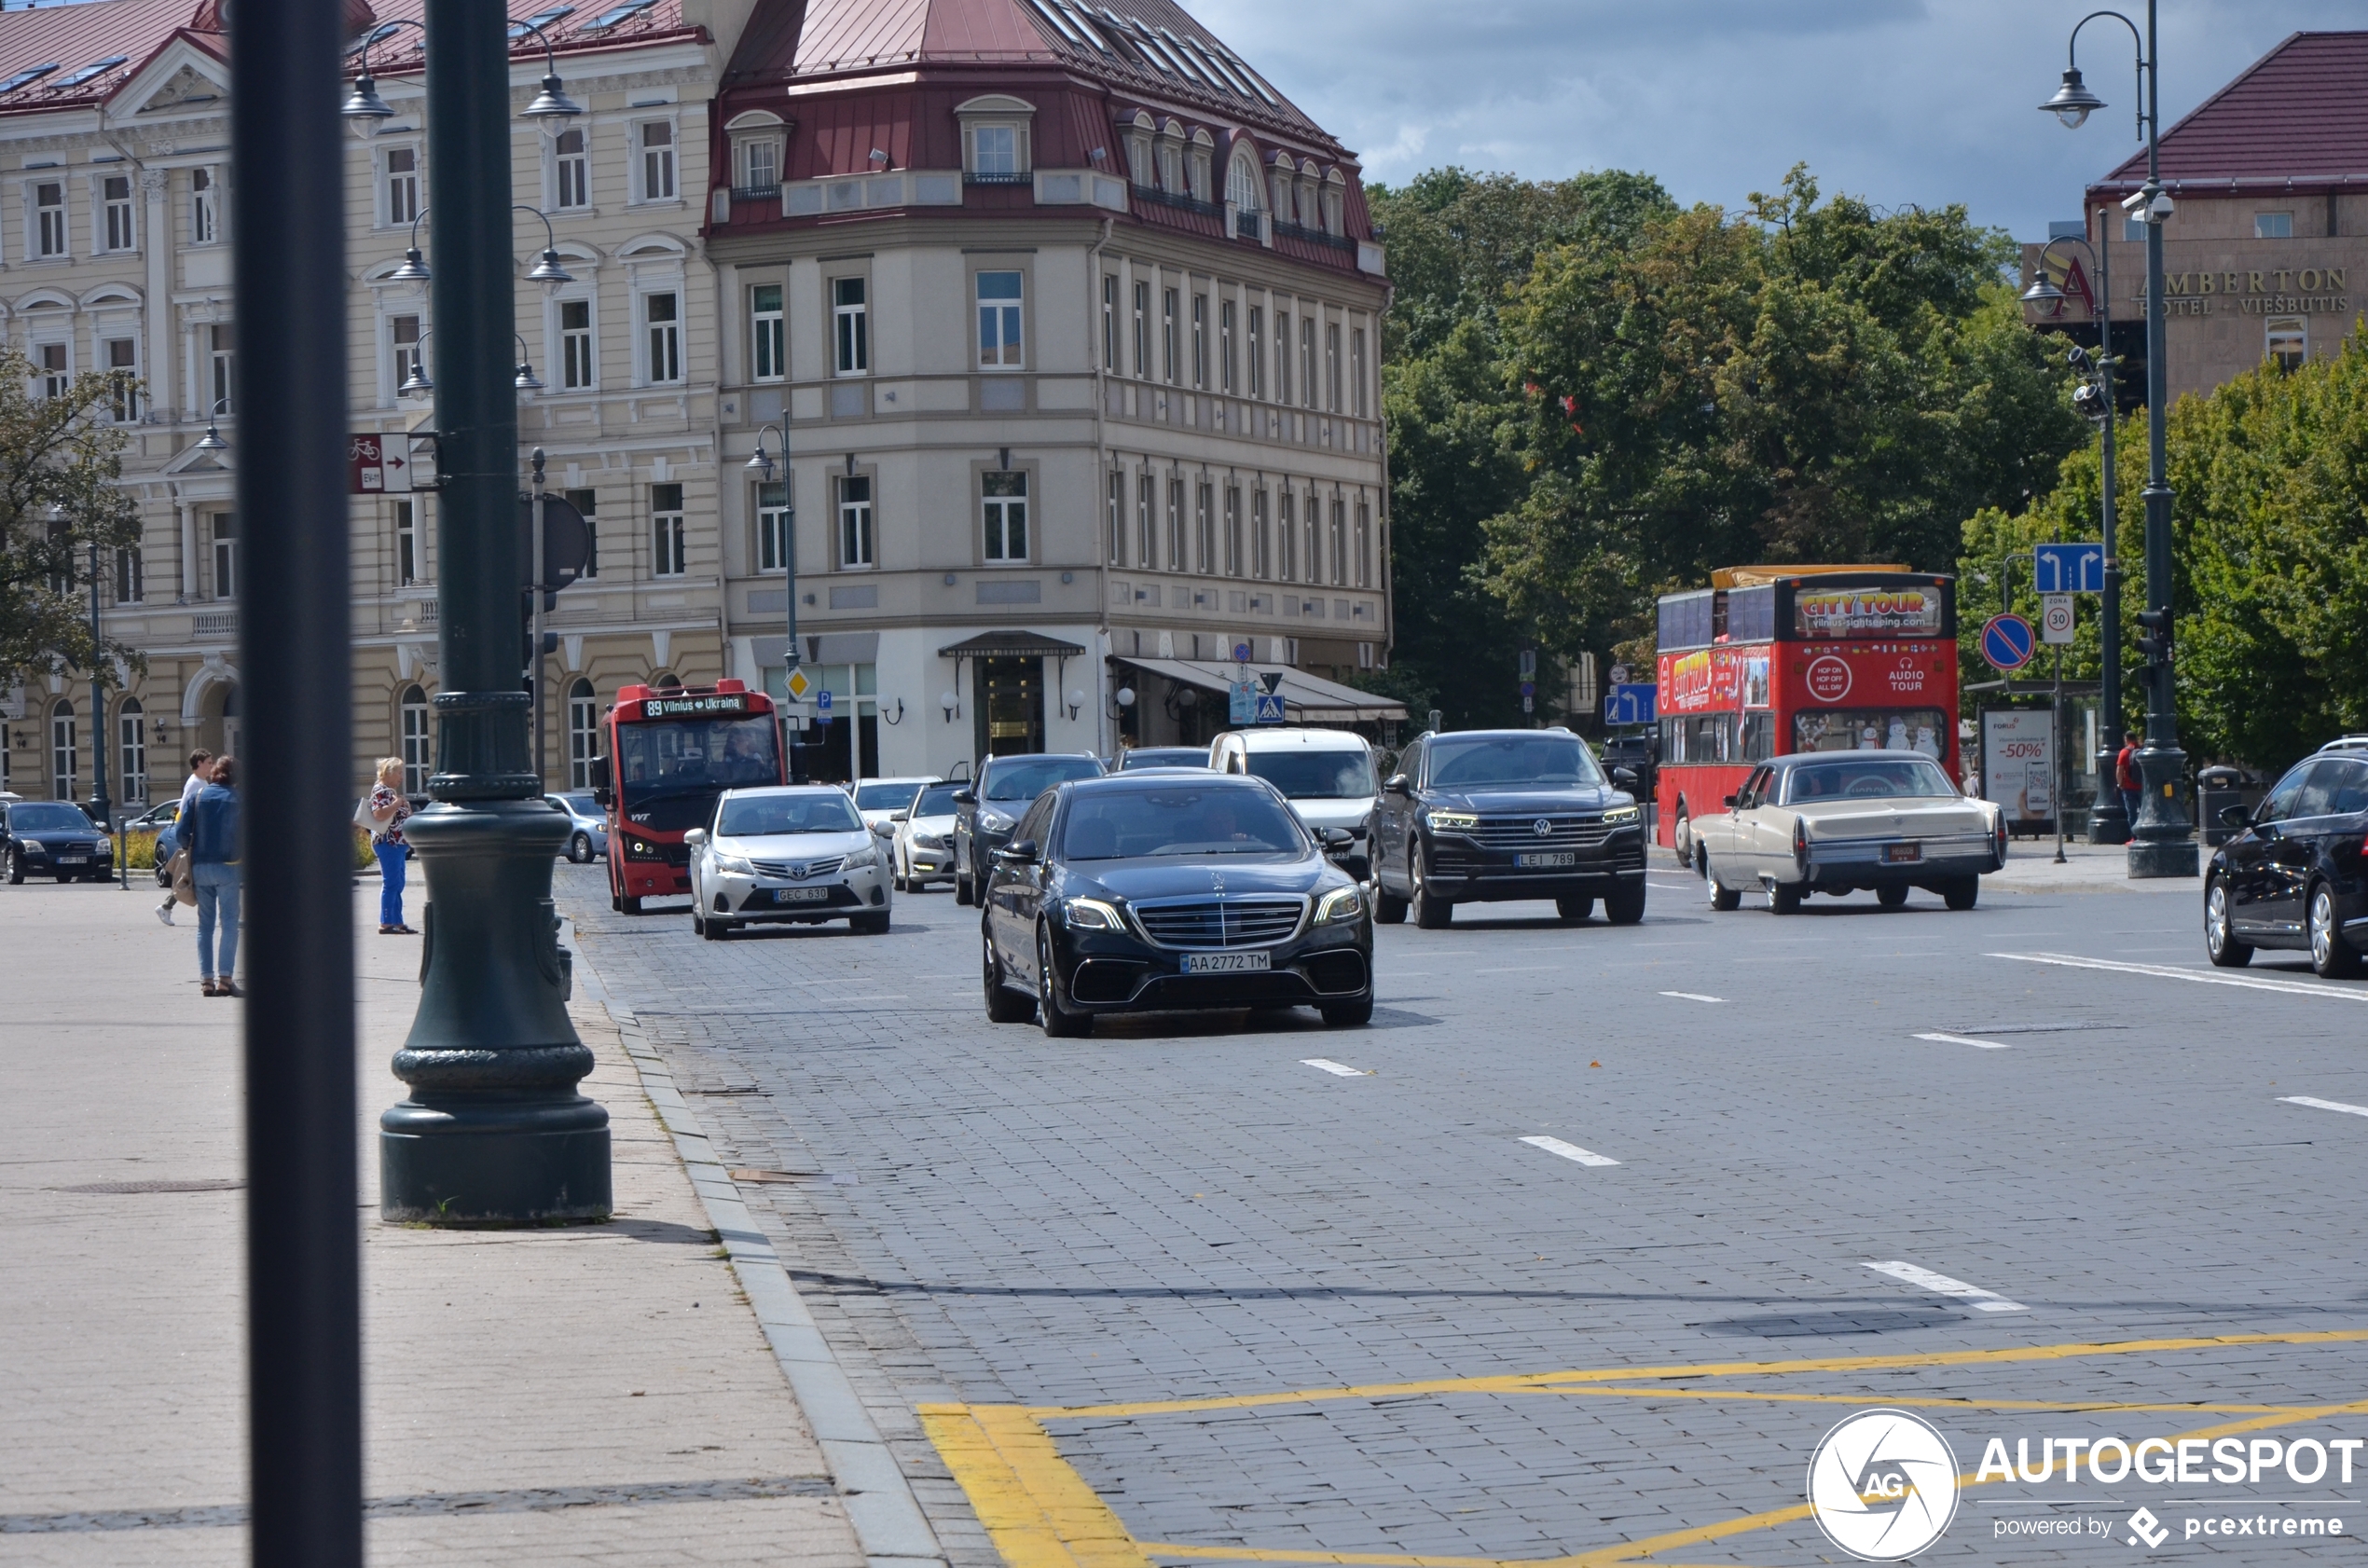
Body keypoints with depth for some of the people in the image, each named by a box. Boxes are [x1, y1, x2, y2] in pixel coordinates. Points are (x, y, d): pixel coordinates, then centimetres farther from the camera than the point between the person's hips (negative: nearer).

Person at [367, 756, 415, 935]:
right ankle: (385, 924, -12)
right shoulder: (380, 791, -11)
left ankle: (397, 922, 13)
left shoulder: (391, 791, 20)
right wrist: (397, 804, -19)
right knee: (391, 883, -11)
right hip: (388, 842, -11)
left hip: (397, 843, 11)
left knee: (398, 885, 10)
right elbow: (379, 814, -25)